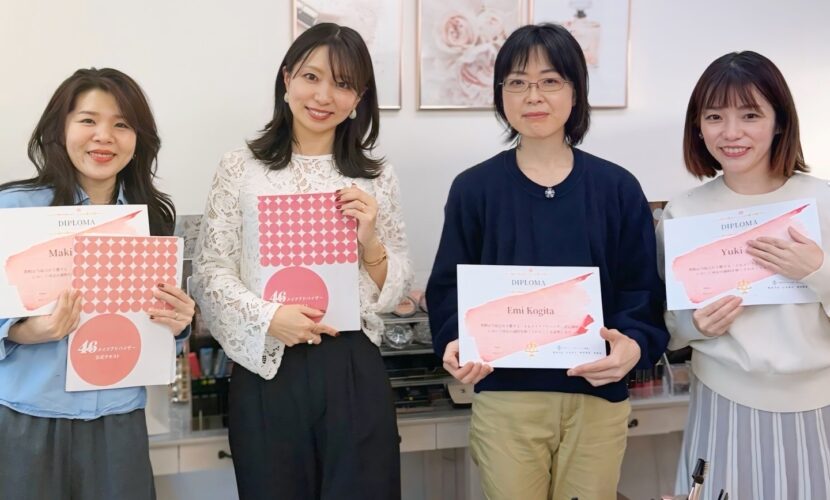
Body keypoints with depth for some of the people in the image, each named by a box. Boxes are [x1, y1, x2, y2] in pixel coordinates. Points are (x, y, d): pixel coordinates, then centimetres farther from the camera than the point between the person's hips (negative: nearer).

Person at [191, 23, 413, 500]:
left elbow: (396, 292, 6)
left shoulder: (376, 176, 6)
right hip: (267, 372, -1)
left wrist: (371, 242, -12)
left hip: (354, 373, 1)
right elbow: (210, 272, -2)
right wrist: (268, 317, -17)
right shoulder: (241, 168, 2)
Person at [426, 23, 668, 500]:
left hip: (598, 396, 1)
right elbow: (450, 285, 0)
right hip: (504, 398, -1)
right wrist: (454, 341, -19)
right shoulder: (474, 188, 0)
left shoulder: (618, 188, 1)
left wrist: (634, 345, -18)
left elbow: (642, 288, 1)